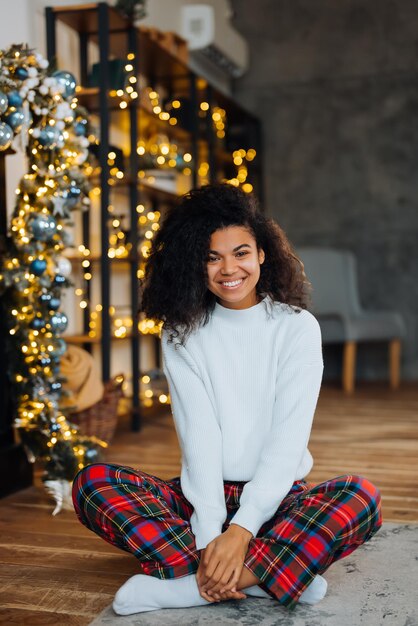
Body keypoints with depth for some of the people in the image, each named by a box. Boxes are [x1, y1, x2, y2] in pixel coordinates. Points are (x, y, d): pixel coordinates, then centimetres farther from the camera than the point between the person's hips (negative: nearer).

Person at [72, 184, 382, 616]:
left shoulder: (297, 327, -3)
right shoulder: (181, 334, 1)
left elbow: (287, 440, -12)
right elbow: (198, 437, -9)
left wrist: (240, 530, -24)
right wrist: (210, 537, -22)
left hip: (276, 499, -1)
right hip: (205, 496, 2)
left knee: (360, 497, -30)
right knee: (92, 482, -22)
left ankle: (183, 588, -31)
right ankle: (277, 575, -28)